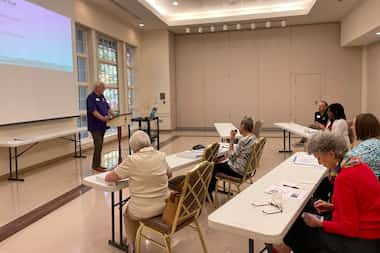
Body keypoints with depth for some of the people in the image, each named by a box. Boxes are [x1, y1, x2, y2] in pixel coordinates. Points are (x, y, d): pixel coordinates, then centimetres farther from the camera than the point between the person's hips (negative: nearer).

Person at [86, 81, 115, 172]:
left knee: (100, 145, 11)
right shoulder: (91, 97, -11)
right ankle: (95, 165, -4)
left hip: (102, 125, 8)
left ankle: (98, 164, 18)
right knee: (98, 145, -11)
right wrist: (102, 118, -34)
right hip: (95, 126, -8)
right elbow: (93, 111, -21)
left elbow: (108, 108, 18)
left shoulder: (102, 97, 15)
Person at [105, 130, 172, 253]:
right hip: (163, 206, 4)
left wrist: (121, 174, 11)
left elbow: (108, 178, -7)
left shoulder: (132, 160, -17)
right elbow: (169, 174, 16)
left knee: (128, 213, 31)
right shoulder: (161, 156, -3)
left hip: (142, 211, -4)